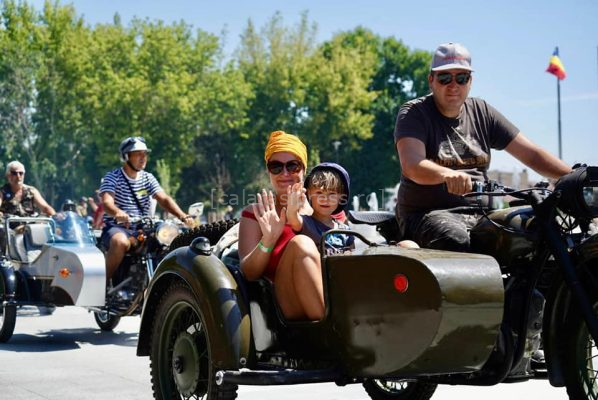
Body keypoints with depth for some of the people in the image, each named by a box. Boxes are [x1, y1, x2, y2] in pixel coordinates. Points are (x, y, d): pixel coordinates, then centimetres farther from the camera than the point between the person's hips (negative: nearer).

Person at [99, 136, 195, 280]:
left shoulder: (148, 178, 13)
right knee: (121, 242, -38)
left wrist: (183, 216, -20)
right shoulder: (113, 177, -2)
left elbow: (164, 199, 0)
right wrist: (118, 213, -45)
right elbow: (106, 202, -20)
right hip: (116, 228, -5)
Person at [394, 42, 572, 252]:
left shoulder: (482, 112, 14)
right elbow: (411, 165, -19)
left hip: (478, 216, 5)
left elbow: (531, 154, 11)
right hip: (426, 214, -5)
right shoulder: (414, 113, -1)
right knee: (456, 240, -38)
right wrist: (447, 174, -41)